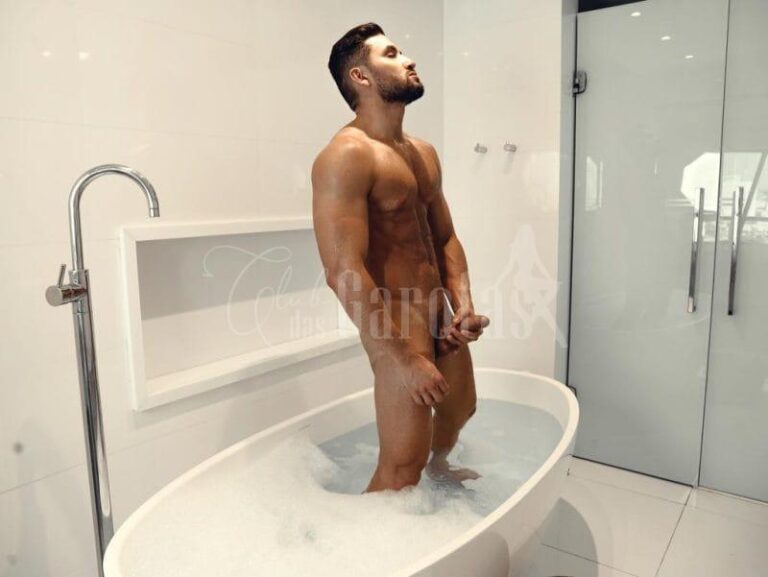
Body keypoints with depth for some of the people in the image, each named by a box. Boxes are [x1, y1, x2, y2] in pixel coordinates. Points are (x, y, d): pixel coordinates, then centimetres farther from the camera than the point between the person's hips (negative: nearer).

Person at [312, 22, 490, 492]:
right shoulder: (346, 157, -17)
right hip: (397, 325, -9)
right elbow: (345, 273, -24)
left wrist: (465, 307, -1)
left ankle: (439, 467, 60)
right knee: (402, 465, -8)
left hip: (440, 315, 10)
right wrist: (404, 359, -22)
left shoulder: (425, 153, 11)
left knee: (461, 408, 30)